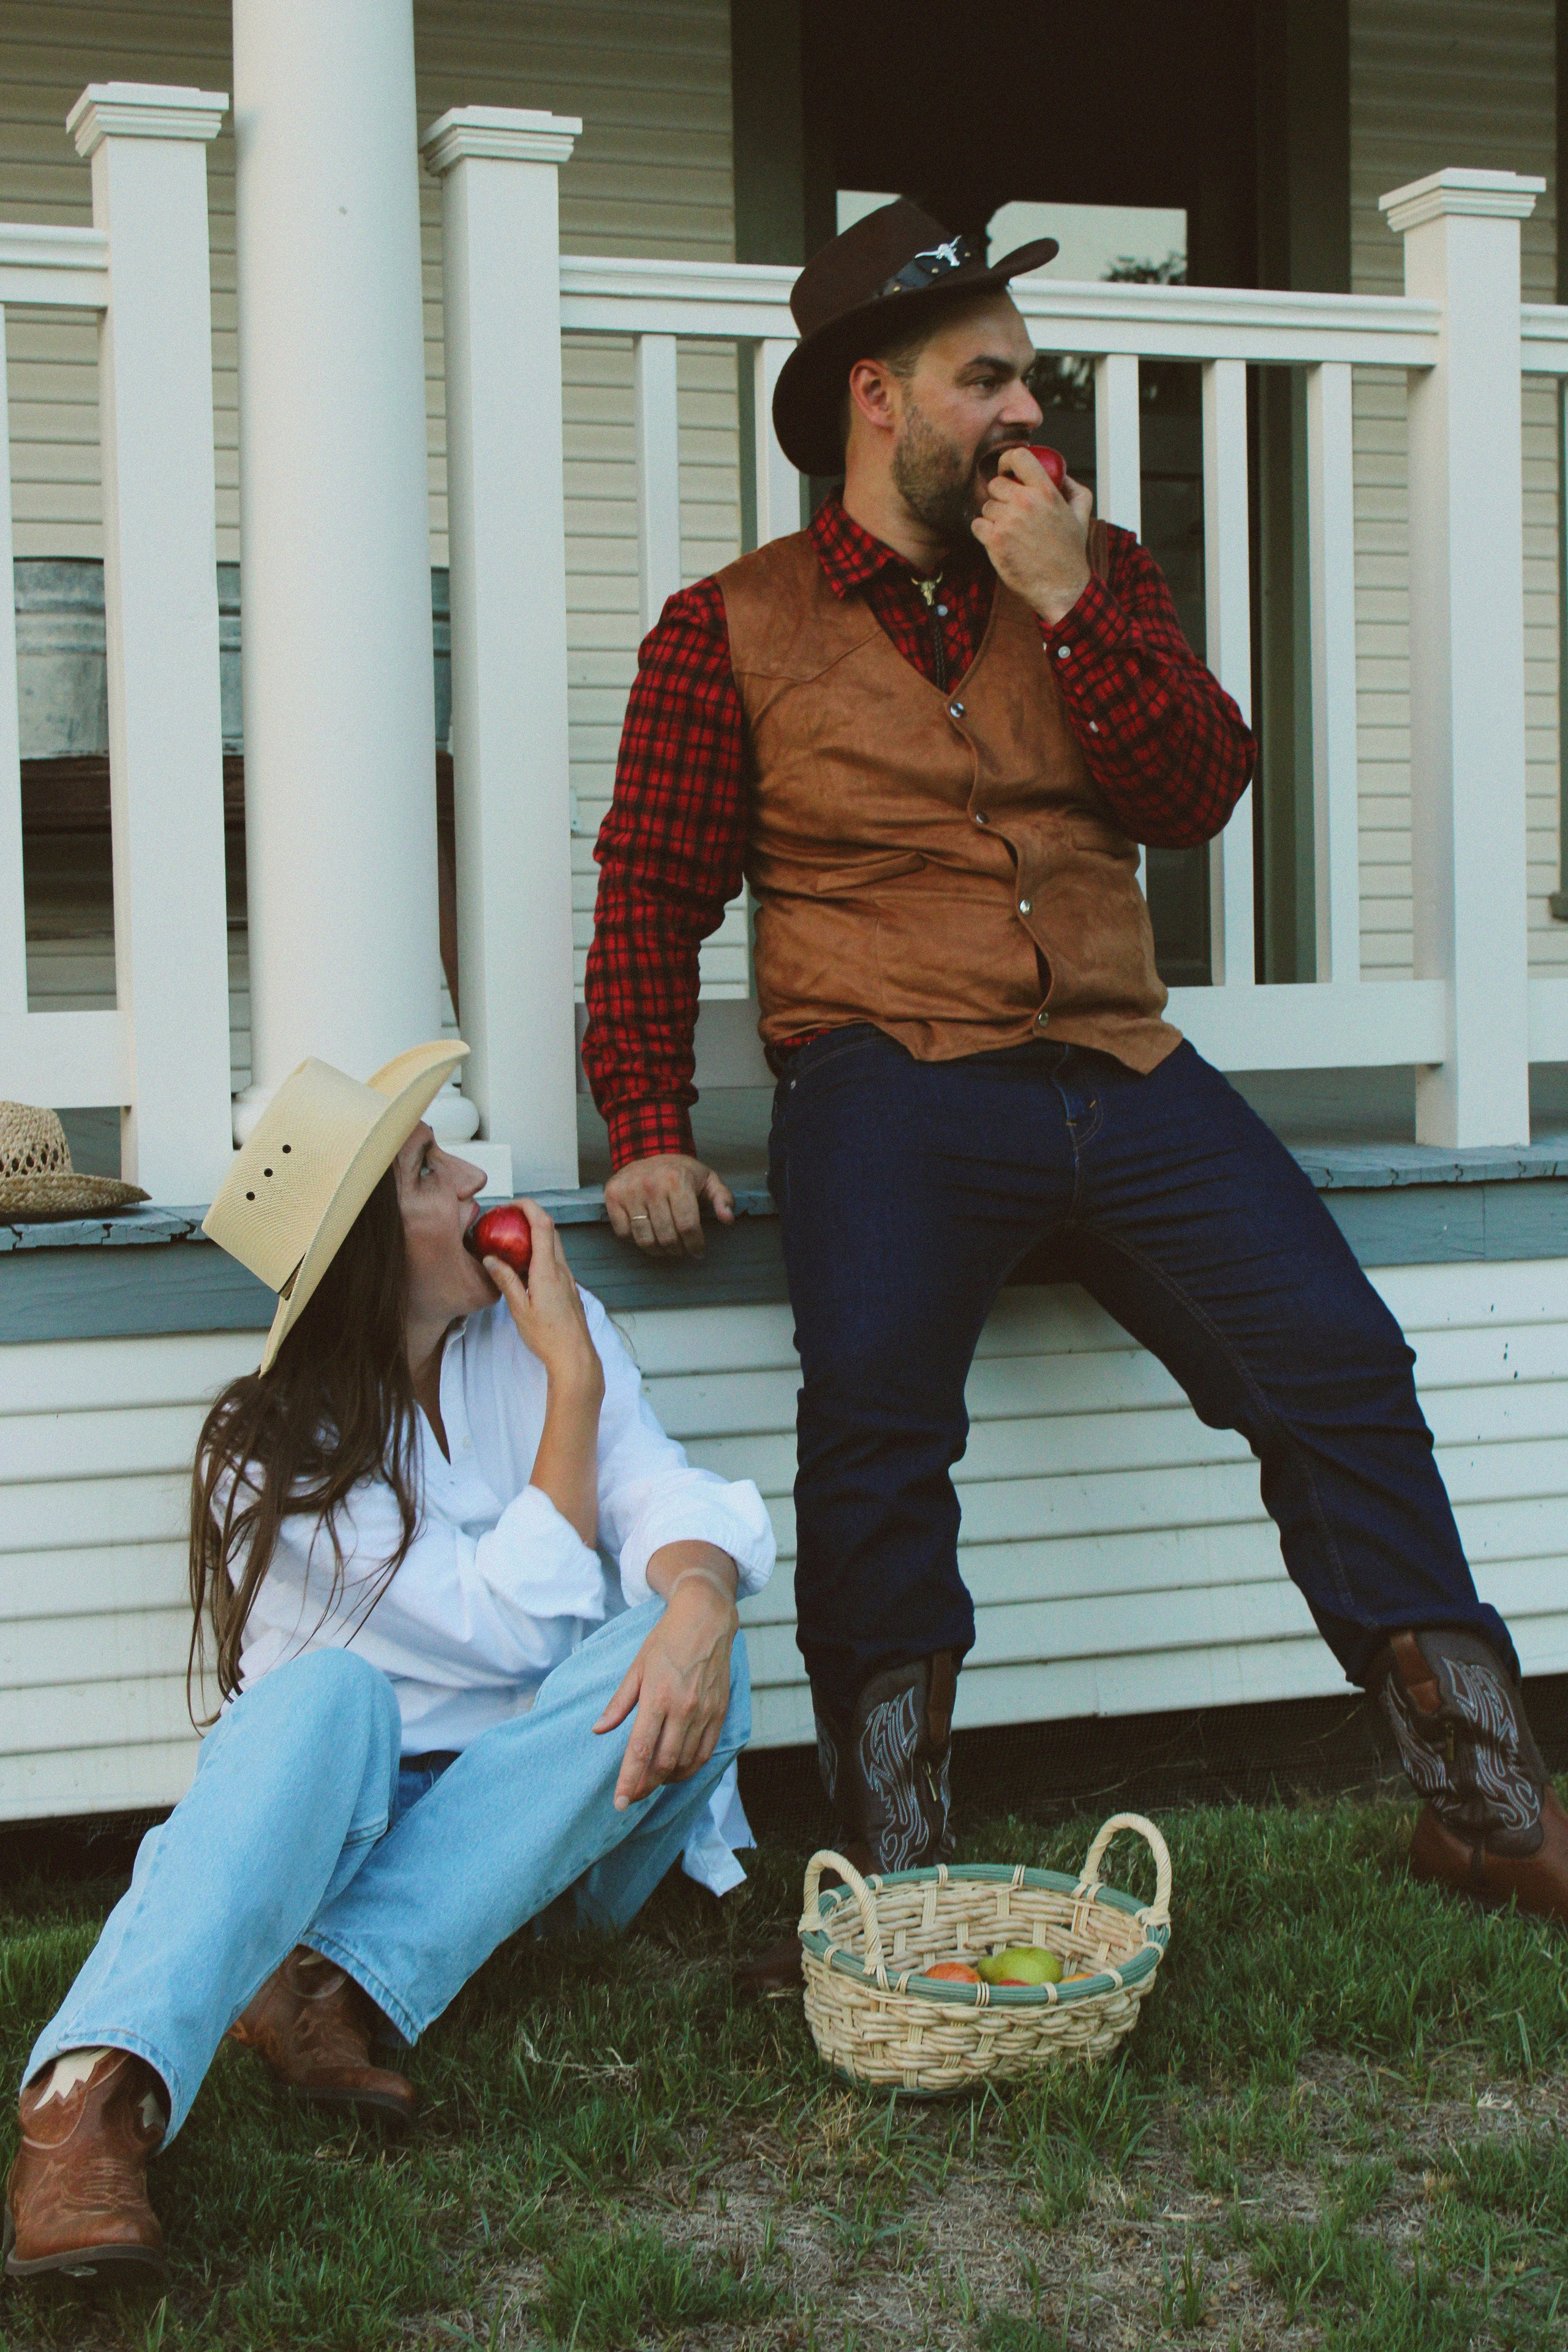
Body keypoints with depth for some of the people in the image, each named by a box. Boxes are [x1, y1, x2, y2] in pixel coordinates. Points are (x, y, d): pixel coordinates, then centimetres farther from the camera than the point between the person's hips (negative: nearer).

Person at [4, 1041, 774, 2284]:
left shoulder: (538, 1330, 3)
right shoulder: (272, 1458, -10)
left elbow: (665, 1493, -13)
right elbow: (520, 1628, -19)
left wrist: (698, 1603, -37)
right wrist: (575, 1383, -18)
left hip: (534, 1811, 3)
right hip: (335, 1809, -3)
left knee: (683, 1647, -27)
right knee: (333, 1694, -36)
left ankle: (333, 1988, -34)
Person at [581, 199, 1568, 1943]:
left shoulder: (1096, 573, 19)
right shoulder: (730, 629, 10)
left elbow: (1198, 794, 7)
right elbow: (651, 886, 8)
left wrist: (1069, 604, -4)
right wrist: (648, 1126, -3)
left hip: (1120, 1070, 4)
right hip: (893, 1080, -3)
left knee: (1339, 1364, -11)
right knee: (874, 1413, -27)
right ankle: (895, 1880, -16)